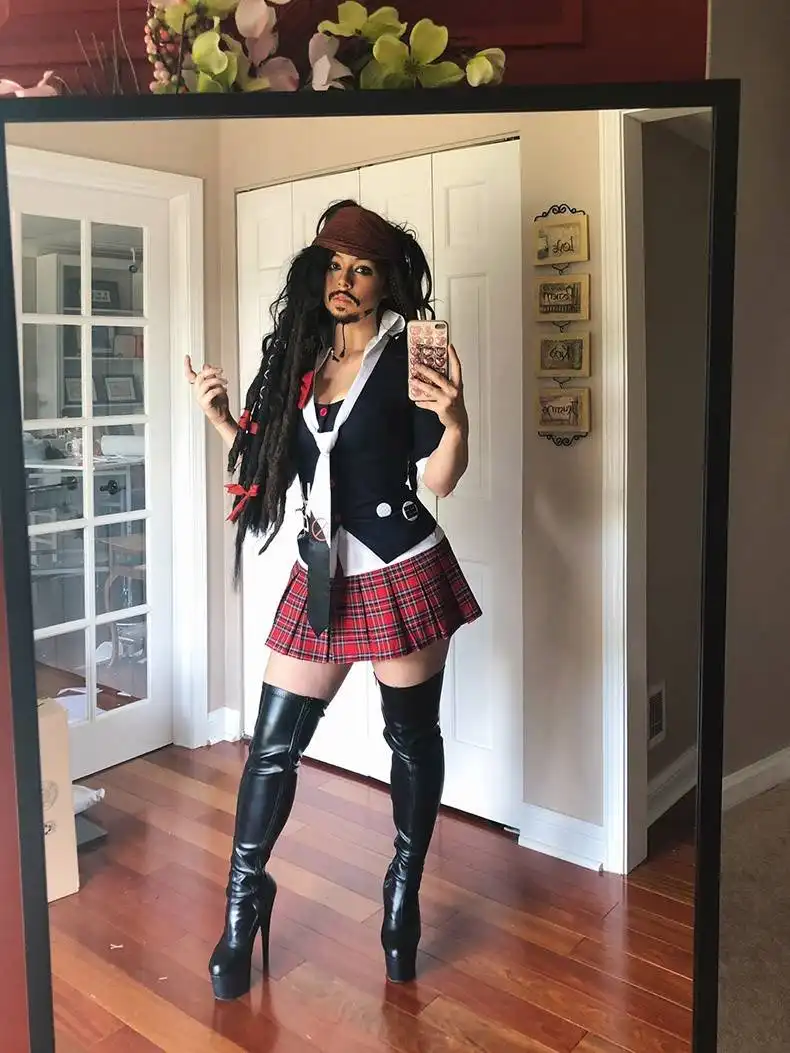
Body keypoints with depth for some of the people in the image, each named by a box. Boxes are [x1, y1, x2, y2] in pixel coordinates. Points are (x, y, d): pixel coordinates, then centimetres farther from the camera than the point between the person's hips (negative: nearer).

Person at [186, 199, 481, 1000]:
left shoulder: (411, 359, -6)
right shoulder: (299, 359, 8)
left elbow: (439, 481, -10)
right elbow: (272, 462, 16)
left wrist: (454, 422, -27)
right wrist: (220, 418, 4)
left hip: (402, 572, -4)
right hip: (321, 576, 4)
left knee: (412, 737, 11)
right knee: (273, 744, 6)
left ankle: (404, 894, 34)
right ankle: (243, 899, 28)